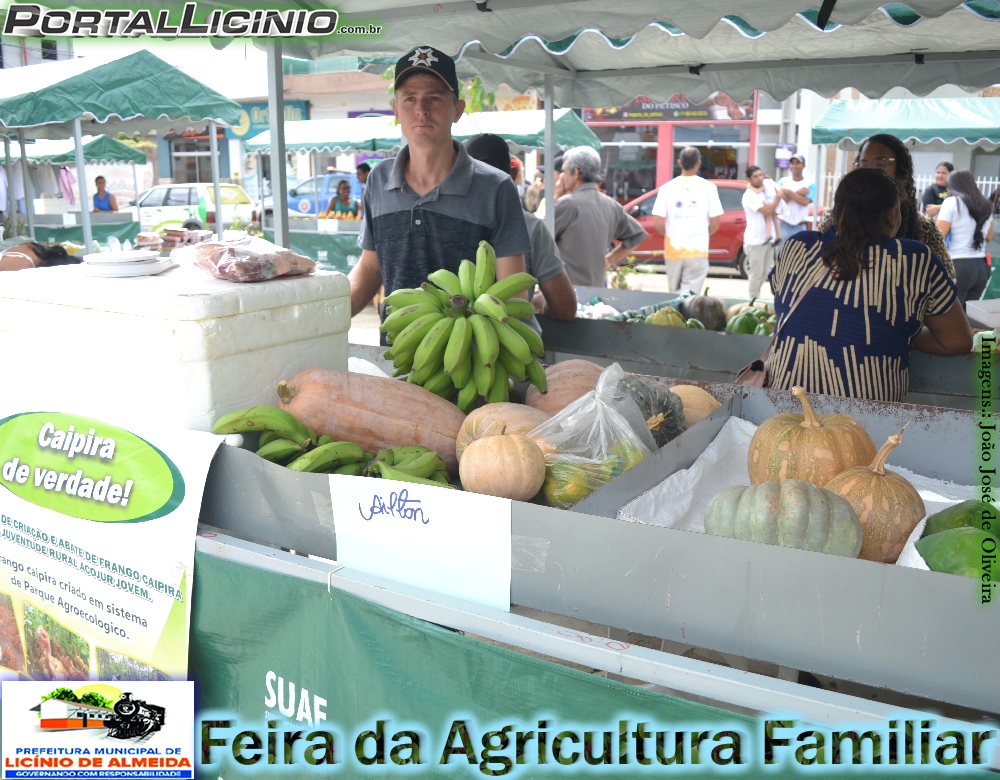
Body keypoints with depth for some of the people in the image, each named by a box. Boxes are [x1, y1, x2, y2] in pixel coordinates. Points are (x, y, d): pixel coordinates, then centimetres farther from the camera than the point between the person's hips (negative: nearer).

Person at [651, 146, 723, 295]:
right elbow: (715, 223, -2)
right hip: (698, 252, -2)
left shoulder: (667, 188, -2)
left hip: (673, 251, 2)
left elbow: (658, 224, -5)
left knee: (675, 294, 18)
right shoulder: (708, 187, -3)